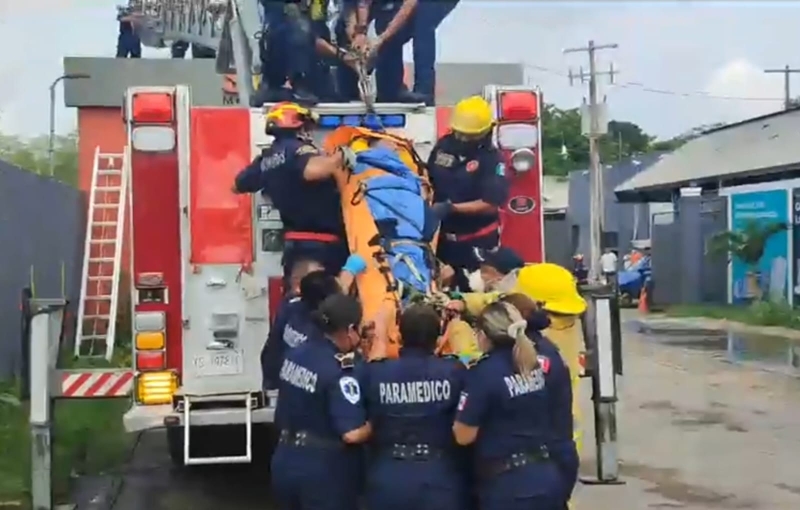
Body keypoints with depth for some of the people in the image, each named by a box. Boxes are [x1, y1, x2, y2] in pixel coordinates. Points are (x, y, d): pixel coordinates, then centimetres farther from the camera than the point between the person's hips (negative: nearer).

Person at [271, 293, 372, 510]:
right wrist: (375, 424, -8)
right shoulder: (340, 371, -21)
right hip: (324, 470, -7)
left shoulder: (295, 354, 3)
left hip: (285, 462, 7)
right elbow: (352, 434, -25)